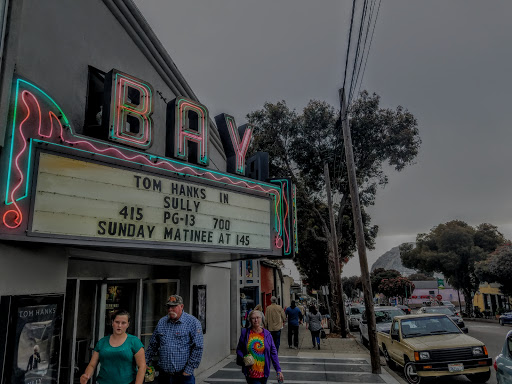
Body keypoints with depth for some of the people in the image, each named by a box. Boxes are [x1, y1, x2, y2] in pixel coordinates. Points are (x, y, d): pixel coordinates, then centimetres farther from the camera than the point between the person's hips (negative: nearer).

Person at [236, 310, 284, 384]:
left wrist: (278, 370, -4)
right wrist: (243, 358, -13)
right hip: (251, 373, -2)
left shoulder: (267, 334, -1)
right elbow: (239, 349, 7)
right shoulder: (245, 333, -3)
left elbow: (273, 353, 0)